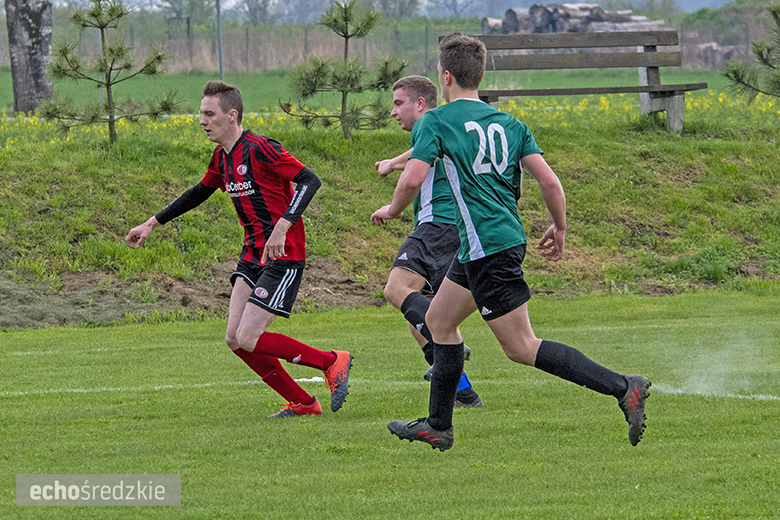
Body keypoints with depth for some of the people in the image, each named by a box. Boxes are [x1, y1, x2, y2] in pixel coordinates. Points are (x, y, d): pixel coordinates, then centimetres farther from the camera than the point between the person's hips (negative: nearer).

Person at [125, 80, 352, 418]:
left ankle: (332, 362, 1)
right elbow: (199, 193, 30)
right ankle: (302, 403, 11)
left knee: (248, 339, -14)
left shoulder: (259, 148, -16)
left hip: (282, 255, -9)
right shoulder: (222, 158, 11)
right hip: (253, 254, 9)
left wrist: (281, 227, -31)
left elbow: (309, 180, -21)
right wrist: (152, 224, 30)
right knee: (235, 339, 1)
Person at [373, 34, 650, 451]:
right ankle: (438, 425, 27)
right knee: (439, 319, 22)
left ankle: (623, 387, -18)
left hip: (486, 246, -9)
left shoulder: (437, 121, -6)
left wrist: (392, 210, 4)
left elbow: (413, 178, -17)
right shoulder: (509, 123, 10)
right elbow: (549, 181, 2)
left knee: (521, 347, -7)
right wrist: (560, 229, 17)